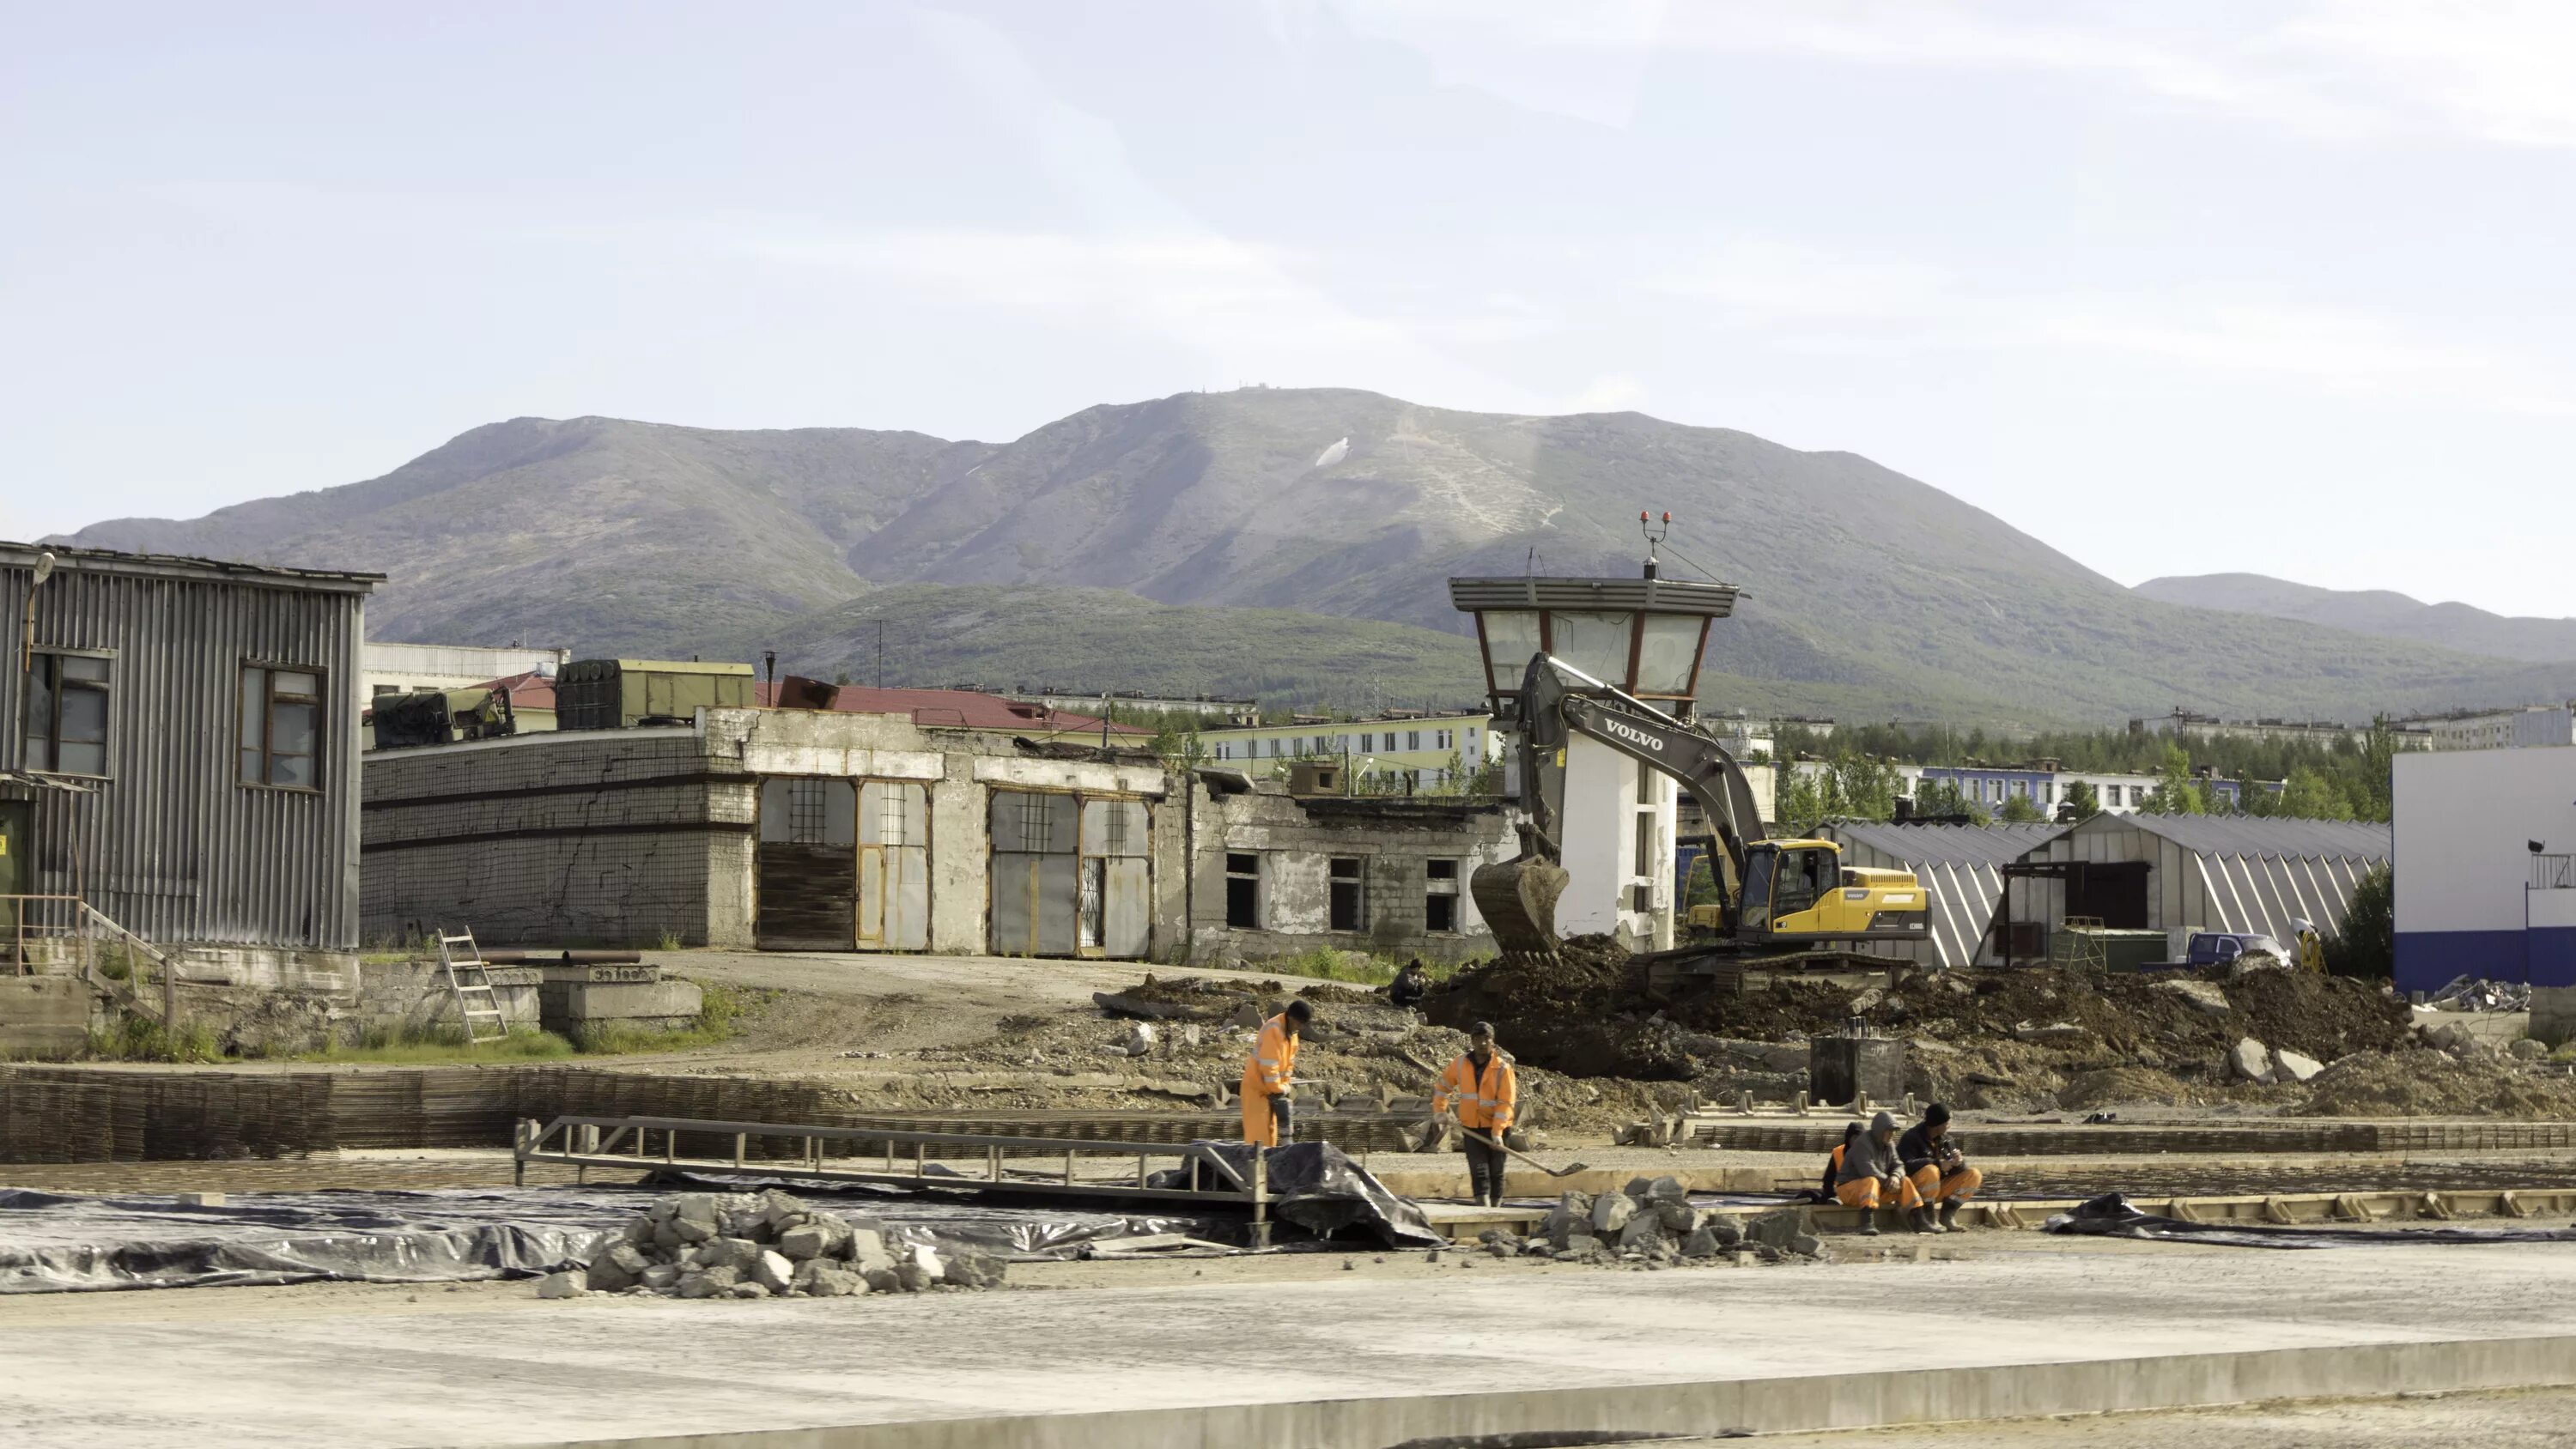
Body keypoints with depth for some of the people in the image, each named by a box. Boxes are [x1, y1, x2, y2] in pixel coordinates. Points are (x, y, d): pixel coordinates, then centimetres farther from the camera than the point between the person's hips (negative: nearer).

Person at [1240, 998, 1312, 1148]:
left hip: (1273, 1087, 9)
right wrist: (1277, 1090, -18)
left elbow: (1289, 1062, 11)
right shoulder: (1274, 1030, -25)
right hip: (1257, 1086, -9)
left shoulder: (1292, 1031, 4)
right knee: (1258, 1130, -10)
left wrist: (1283, 1087, 3)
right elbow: (1268, 1065, -26)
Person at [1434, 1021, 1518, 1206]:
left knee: (1496, 1172, 8)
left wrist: (1497, 1132, -22)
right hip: (1471, 1127, 2)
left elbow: (1506, 1103, -15)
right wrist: (1440, 1109, 7)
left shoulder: (1503, 1068, -11)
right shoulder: (1460, 1064, 0)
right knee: (1479, 1171, -11)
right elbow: (1444, 1085, 17)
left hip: (1496, 1128, -2)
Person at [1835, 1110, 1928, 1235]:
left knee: (1905, 1181, -5)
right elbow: (1868, 1171, -29)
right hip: (1849, 1187, -8)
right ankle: (1867, 1223, -56)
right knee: (1871, 1181, -39)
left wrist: (1896, 1177, -21)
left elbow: (1897, 1165, 3)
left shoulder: (1889, 1144, 7)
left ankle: (1919, 1221, -10)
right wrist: (1888, 1182, -22)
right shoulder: (1862, 1144, -19)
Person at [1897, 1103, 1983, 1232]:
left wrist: (1958, 1162, -20)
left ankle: (1947, 1216, -8)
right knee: (1931, 1171, -38)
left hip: (1939, 1189, 7)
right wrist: (1937, 1163, -34)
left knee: (1974, 1175, -7)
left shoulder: (1945, 1140, 8)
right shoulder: (1911, 1139, -13)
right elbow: (1907, 1165, -30)